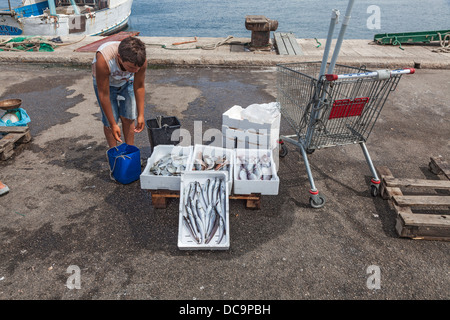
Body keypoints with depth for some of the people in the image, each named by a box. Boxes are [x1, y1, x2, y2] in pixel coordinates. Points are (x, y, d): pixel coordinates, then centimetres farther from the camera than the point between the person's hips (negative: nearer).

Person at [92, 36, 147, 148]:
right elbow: (103, 95, -34)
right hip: (104, 82, -2)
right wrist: (113, 124, -30)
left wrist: (141, 115, -16)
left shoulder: (141, 59, -34)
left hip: (127, 81, 3)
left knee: (128, 117, -2)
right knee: (109, 122, -7)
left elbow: (139, 87, -18)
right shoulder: (103, 60, -43)